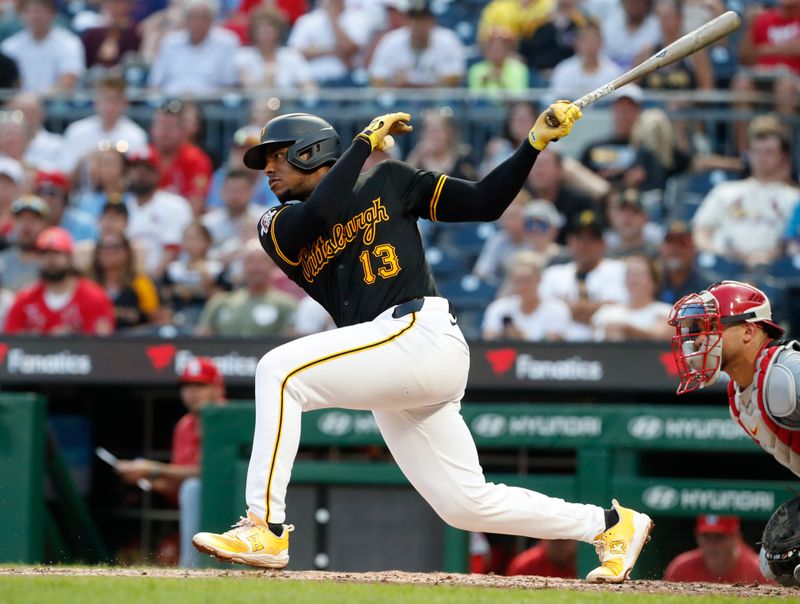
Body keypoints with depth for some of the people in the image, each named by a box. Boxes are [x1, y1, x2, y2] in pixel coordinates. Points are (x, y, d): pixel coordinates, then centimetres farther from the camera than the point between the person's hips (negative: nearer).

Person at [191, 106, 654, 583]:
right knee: (466, 504, 5)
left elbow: (485, 203, 10)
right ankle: (611, 525, 21)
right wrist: (365, 142, 1)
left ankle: (267, 529, -23)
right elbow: (317, 215, -5)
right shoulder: (279, 226, 18)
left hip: (421, 334, -6)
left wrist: (536, 142, 2)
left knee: (280, 371, -21)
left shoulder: (387, 182, 11)